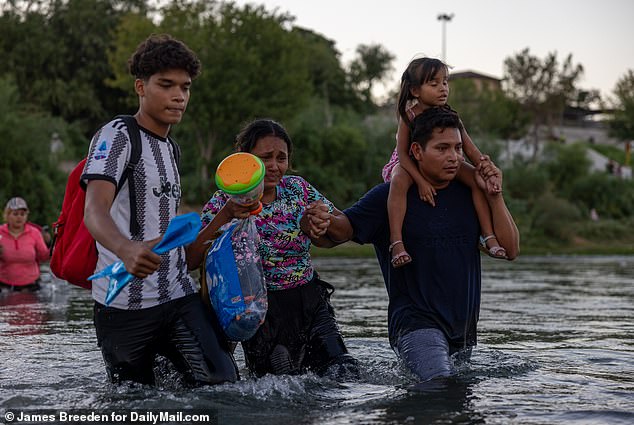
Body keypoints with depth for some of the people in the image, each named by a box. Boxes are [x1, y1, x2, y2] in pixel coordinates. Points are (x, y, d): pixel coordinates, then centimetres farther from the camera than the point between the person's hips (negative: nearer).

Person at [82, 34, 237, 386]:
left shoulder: (169, 148, 19)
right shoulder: (117, 136, -7)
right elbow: (95, 211, -24)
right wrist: (126, 249, -43)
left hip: (181, 296, 6)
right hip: (125, 303, -6)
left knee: (223, 384, -11)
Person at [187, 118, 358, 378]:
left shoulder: (298, 189, 3)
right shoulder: (225, 201, -6)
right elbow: (191, 261, -17)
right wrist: (225, 216, -27)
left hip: (310, 301, 3)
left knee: (341, 375, -10)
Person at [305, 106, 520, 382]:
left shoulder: (468, 194, 6)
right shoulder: (391, 196, -5)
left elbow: (510, 250, 5)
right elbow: (344, 227, -13)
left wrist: (494, 196, -6)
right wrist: (324, 223, -37)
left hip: (464, 329, 6)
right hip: (415, 323, -6)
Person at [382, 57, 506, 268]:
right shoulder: (409, 115, -22)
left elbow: (470, 149, -14)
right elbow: (403, 153, -23)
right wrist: (421, 181, -35)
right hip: (409, 164, -4)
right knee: (399, 181, -39)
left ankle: (488, 237, -15)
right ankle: (396, 242, -44)